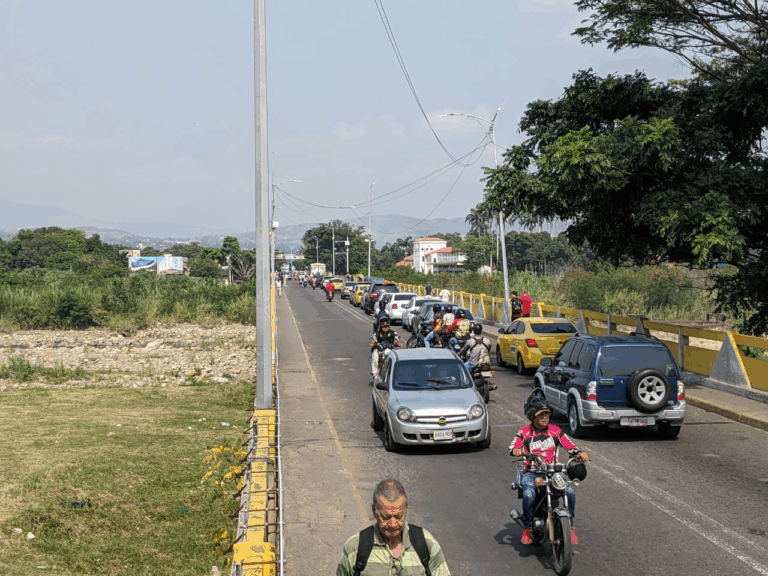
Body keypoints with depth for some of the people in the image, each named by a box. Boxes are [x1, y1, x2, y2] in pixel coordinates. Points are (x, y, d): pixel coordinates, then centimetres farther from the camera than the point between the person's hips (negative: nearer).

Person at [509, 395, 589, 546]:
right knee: (528, 495, -33)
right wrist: (516, 451, -35)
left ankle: (570, 527, -3)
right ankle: (528, 528, -9)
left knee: (570, 492, -24)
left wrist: (579, 453, -15)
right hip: (531, 473, -2)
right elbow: (512, 447, -10)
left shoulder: (555, 430, 11)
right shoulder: (524, 432, 3)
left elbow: (570, 446, 7)